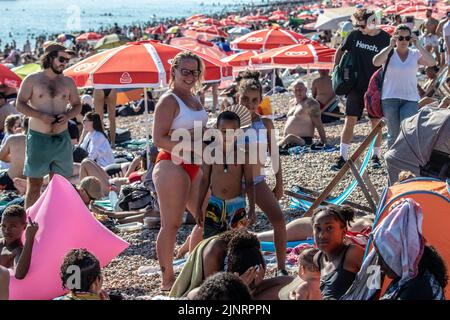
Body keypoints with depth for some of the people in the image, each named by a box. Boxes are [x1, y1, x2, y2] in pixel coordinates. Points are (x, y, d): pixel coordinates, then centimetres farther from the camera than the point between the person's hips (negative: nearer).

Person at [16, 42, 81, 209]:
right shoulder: (32, 80, 0)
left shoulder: (68, 82, 10)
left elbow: (77, 105, 15)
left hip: (61, 139, 4)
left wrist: (68, 115, -7)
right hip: (38, 138, -3)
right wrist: (40, 116, -17)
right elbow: (20, 104, -3)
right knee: (34, 183, -1)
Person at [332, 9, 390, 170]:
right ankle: (342, 158, -1)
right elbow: (340, 51, 16)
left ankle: (376, 157, 19)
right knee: (349, 122, -3)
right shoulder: (354, 35, 0)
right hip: (356, 86, 1)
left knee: (376, 123, 5)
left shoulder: (385, 39, -6)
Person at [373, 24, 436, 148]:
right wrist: (391, 46, -19)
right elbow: (376, 62, -19)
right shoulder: (389, 53, 1)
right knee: (394, 134, 4)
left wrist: (418, 46, -16)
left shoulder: (415, 54, 5)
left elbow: (432, 62, -13)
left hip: (411, 99, 1)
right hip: (390, 99, 0)